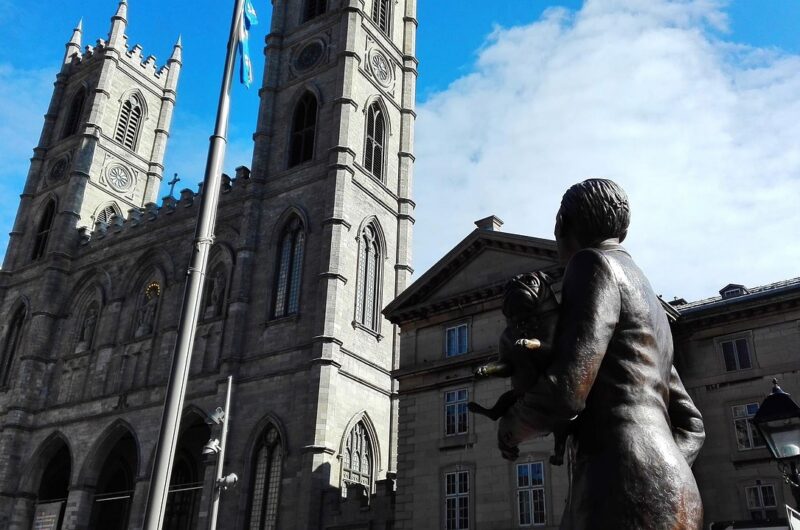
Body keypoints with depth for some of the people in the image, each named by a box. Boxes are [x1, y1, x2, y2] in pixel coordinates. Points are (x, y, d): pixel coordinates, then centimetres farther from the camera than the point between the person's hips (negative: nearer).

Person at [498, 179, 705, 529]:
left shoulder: (595, 265, -2)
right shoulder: (650, 306, 28)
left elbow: (565, 391, -15)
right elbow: (690, 428, 29)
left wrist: (509, 428, 6)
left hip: (627, 498, -10)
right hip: (665, 500, 10)